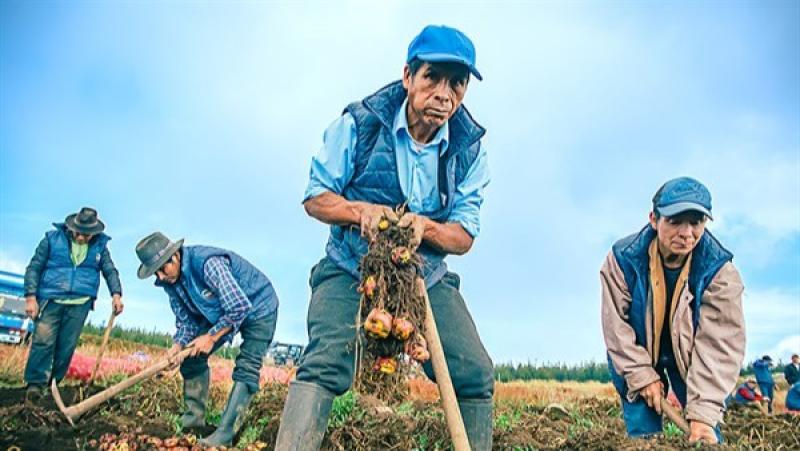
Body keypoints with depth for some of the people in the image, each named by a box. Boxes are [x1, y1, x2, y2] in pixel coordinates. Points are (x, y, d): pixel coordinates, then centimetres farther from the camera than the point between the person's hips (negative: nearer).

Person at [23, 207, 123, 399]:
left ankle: (54, 383, 14)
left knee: (66, 346, 3)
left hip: (80, 304, 2)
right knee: (43, 341, -9)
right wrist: (31, 297, -6)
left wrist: (116, 294, -5)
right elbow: (34, 268, 2)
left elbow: (110, 271, 11)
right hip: (51, 300, -2)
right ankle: (35, 384, -4)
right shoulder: (52, 239, 1)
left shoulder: (100, 246, 7)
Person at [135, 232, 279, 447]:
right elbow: (186, 320, 0)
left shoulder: (208, 262, -35)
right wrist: (178, 345, -19)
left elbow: (240, 307, -33)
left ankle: (225, 434, -14)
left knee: (246, 369, -17)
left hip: (257, 308, -8)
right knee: (192, 354, 4)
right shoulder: (170, 281, -9)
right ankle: (193, 416, 18)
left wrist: (211, 337, -25)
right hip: (220, 313, 8)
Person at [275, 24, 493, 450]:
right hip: (350, 271, -2)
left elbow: (464, 236, -6)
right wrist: (360, 210, -28)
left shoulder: (469, 147, -5)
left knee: (477, 376, -7)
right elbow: (315, 197, -6)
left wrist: (425, 227, -29)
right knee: (325, 361, -26)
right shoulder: (358, 123, -12)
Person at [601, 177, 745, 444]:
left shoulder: (719, 269, -22)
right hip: (637, 357, 0)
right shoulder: (623, 259, -23)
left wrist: (703, 412, -32)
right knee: (641, 435, -3)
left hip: (692, 358, 1)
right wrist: (643, 376, -18)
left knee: (706, 436, -5)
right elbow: (616, 324, -16)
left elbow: (719, 341, -26)